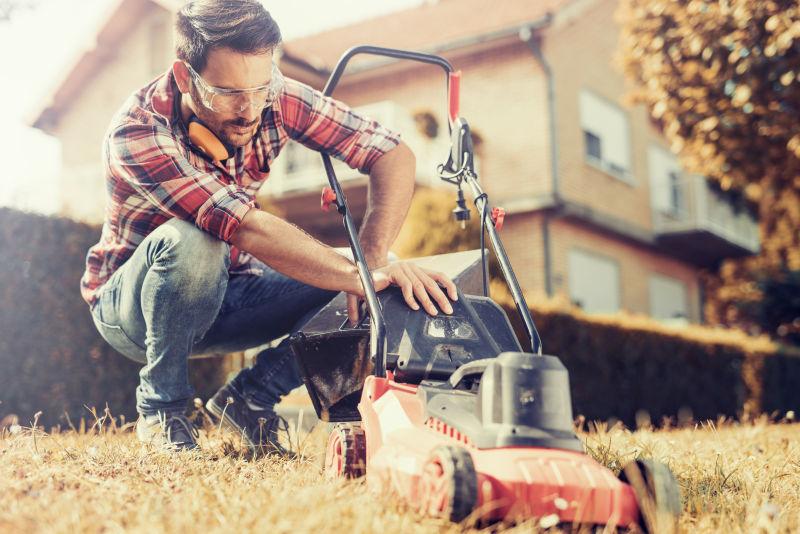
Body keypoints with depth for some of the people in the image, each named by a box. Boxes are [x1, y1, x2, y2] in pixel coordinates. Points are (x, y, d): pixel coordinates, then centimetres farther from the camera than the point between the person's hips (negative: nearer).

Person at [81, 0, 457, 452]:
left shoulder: (272, 97, -18)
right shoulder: (138, 132, -30)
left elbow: (394, 155, -21)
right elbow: (248, 229, -42)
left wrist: (374, 261, -35)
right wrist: (359, 276, -51)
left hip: (226, 291, 4)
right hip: (130, 304, -4)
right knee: (189, 242, -38)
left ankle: (251, 397, 1)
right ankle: (161, 409, -14)